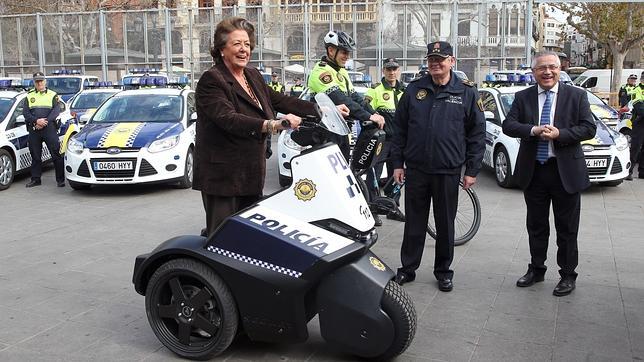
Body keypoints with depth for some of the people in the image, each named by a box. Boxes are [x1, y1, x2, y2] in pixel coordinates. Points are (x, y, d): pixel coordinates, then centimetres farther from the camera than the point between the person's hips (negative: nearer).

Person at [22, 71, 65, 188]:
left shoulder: (52, 95, 9)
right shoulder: (29, 96, 14)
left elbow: (56, 111, -2)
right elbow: (25, 112, 5)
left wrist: (45, 122, -14)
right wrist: (36, 121, -13)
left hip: (49, 128, -2)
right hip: (33, 129, 3)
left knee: (56, 154, -6)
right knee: (35, 155, 7)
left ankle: (60, 179, -1)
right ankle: (35, 179, 16)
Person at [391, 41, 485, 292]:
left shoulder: (467, 93, 2)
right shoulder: (414, 90, 6)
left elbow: (477, 133, 2)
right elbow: (399, 128, 8)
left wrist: (472, 170, -2)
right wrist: (397, 163, 3)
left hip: (448, 172, -1)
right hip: (416, 169, 1)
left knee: (445, 224, 9)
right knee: (414, 222, 9)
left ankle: (443, 271, 24)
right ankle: (408, 268, 21)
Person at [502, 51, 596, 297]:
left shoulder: (576, 96, 0)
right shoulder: (523, 97, 5)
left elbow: (589, 128, -6)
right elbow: (508, 125, -4)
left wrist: (559, 134, -20)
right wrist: (533, 130, -21)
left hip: (566, 171, -2)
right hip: (533, 171, 2)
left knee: (567, 228, 7)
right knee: (536, 226, 15)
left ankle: (568, 275, 20)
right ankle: (536, 269, 30)